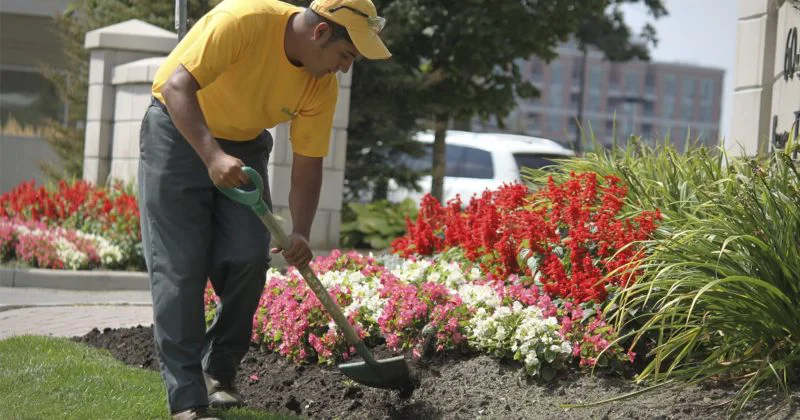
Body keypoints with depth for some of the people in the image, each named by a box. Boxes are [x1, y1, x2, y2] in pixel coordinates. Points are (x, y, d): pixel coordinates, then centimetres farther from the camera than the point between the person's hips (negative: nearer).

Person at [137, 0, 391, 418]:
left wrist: (300, 234, -21)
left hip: (244, 145, 5)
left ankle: (219, 374, 13)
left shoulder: (323, 86, -12)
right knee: (179, 266, -10)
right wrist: (212, 155, -46)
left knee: (249, 258, -8)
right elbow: (177, 86, -34)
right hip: (179, 129, -5)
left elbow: (308, 166, -6)